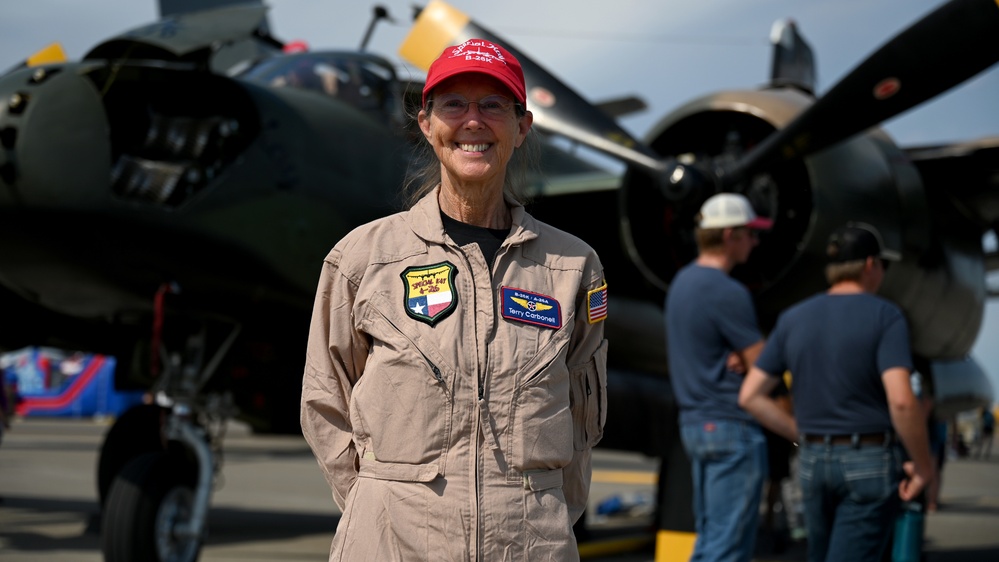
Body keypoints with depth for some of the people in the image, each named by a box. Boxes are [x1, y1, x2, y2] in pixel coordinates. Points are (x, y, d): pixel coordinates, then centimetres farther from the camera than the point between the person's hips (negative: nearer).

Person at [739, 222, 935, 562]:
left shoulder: (793, 319, 4)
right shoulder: (885, 316, -11)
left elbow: (750, 396, 3)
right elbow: (901, 400, -23)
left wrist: (805, 436, 13)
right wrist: (923, 467, -10)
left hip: (813, 461, 5)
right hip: (871, 463, -5)